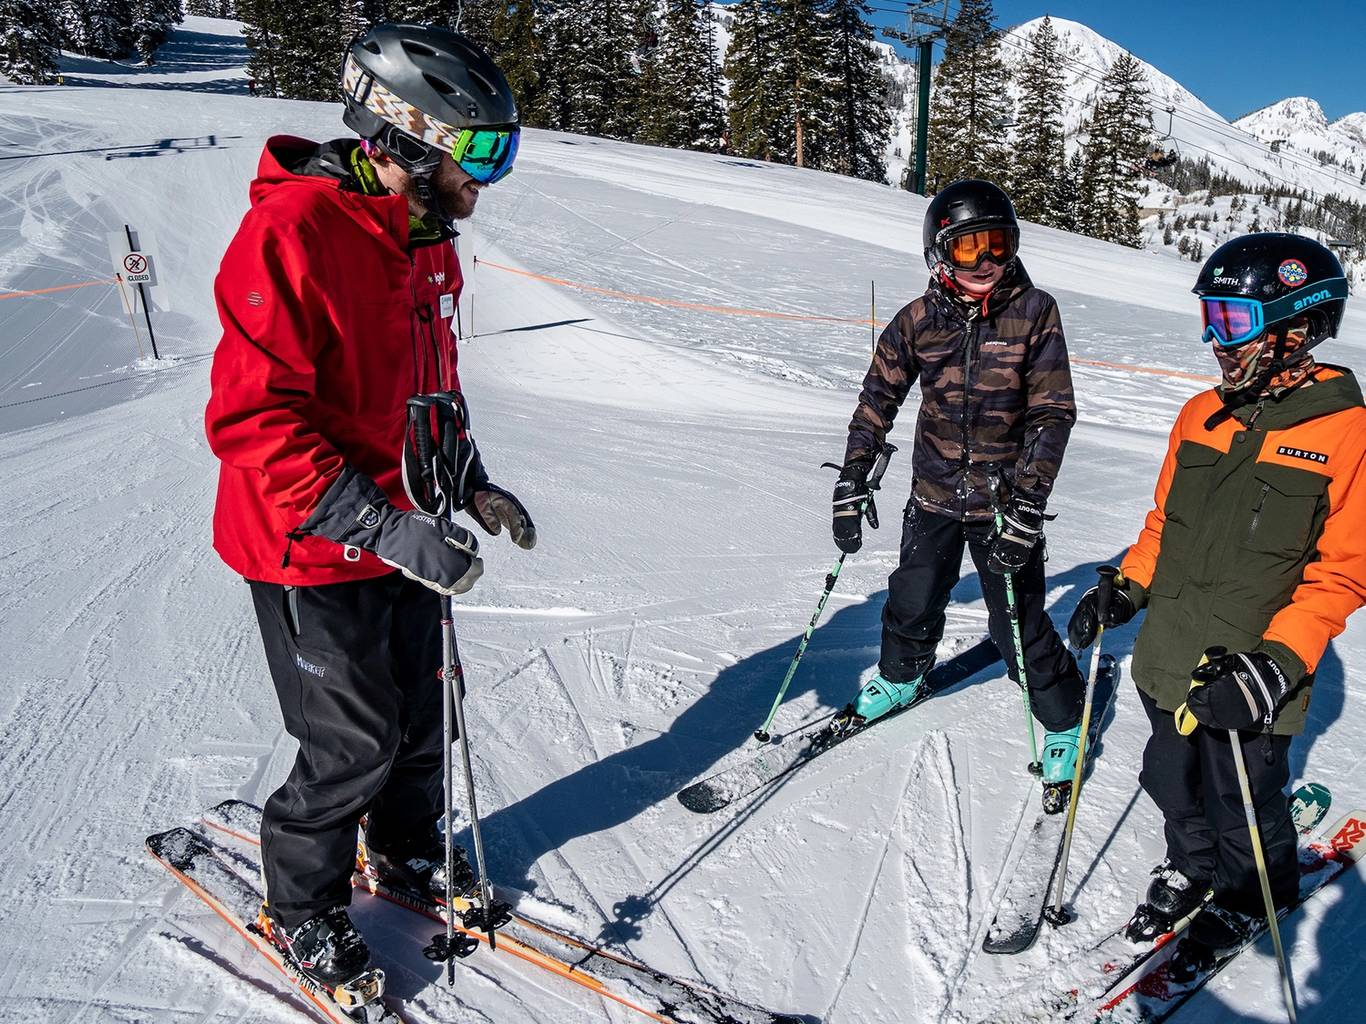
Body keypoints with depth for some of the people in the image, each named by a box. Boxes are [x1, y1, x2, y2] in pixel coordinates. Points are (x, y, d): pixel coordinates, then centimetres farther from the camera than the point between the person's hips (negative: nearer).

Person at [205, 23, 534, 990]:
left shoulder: (430, 241, 6)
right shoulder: (293, 231, -22)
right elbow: (253, 421, -27)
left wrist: (470, 483, 7)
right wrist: (386, 527, -31)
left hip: (403, 533, 8)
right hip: (312, 553, -8)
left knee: (422, 714, 18)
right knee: (357, 744, 4)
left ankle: (407, 846, 46)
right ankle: (300, 908, 32)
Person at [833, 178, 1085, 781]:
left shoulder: (1034, 312, -8)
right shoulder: (920, 319, -3)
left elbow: (1052, 414, -11)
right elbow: (878, 399, 4)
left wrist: (1026, 508, -17)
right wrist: (851, 487, -1)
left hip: (1005, 503, -2)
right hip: (934, 494, 3)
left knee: (1020, 628, 2)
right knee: (912, 606, 12)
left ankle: (1063, 719, 28)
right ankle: (900, 678, 44)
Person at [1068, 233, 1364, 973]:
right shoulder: (1202, 414, 2)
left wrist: (1279, 662, -24)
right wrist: (1125, 591, 2)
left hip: (1248, 681, -5)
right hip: (1170, 662, 5)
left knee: (1242, 808, 15)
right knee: (1174, 786, 22)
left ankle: (1252, 896, 44)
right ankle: (1191, 866, 50)